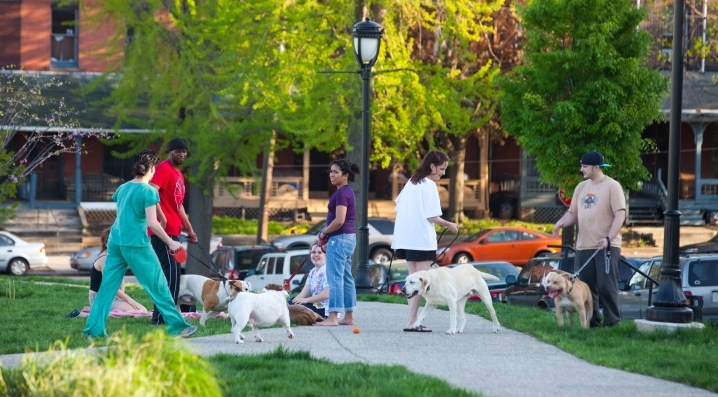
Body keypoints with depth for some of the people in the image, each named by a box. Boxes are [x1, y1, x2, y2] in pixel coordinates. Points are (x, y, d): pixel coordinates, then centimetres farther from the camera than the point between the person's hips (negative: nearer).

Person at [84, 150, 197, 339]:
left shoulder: (123, 188, 11)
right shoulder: (148, 192, -9)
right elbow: (152, 223, -15)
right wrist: (171, 243, -7)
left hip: (115, 242, 6)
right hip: (136, 245, -6)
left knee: (107, 286, 6)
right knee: (158, 286, 2)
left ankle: (94, 329, 1)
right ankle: (177, 326, 6)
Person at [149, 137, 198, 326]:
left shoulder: (179, 174, 21)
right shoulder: (164, 169, -10)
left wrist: (189, 228, 24)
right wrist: (161, 218, -27)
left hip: (172, 231, 10)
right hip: (163, 230, -10)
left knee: (173, 272, 12)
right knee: (171, 272, -14)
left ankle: (161, 315, 16)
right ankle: (162, 316, -15)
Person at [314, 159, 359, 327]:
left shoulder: (342, 193, -16)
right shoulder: (347, 192, 15)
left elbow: (339, 220, -23)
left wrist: (324, 233, -9)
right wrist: (327, 233, 11)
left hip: (339, 239, -10)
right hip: (348, 237, 10)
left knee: (335, 278, -9)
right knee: (346, 278, 11)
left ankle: (333, 317, -9)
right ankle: (348, 316, 14)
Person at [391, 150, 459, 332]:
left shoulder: (411, 183, 14)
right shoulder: (429, 186, -11)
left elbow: (398, 206, 16)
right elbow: (432, 216, -15)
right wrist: (449, 225, 0)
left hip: (406, 239, 8)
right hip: (422, 240, -8)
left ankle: (412, 320, 11)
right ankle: (411, 321, -10)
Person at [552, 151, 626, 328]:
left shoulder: (612, 186, -6)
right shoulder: (581, 187, 15)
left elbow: (620, 215, -12)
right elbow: (573, 213, 19)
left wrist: (608, 238, -22)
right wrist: (561, 222, -4)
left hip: (606, 246, -7)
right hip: (583, 246, 7)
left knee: (606, 286, -8)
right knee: (586, 287, 8)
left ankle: (612, 322, -1)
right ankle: (592, 321, 15)